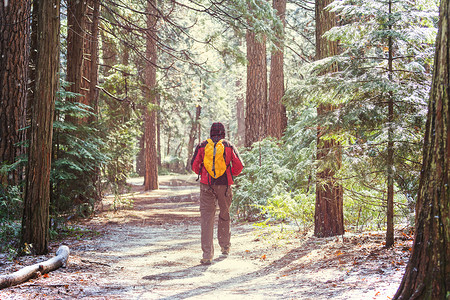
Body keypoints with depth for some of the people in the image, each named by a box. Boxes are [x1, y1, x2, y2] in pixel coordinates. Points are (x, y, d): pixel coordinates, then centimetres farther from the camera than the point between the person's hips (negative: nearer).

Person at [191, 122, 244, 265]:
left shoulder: (202, 146, 4)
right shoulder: (229, 146, 4)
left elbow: (194, 165, 4)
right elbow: (239, 165, 1)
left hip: (207, 185, 0)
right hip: (224, 185, 1)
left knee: (206, 217, -3)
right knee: (224, 215, 21)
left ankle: (207, 254, -11)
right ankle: (225, 246, 32)